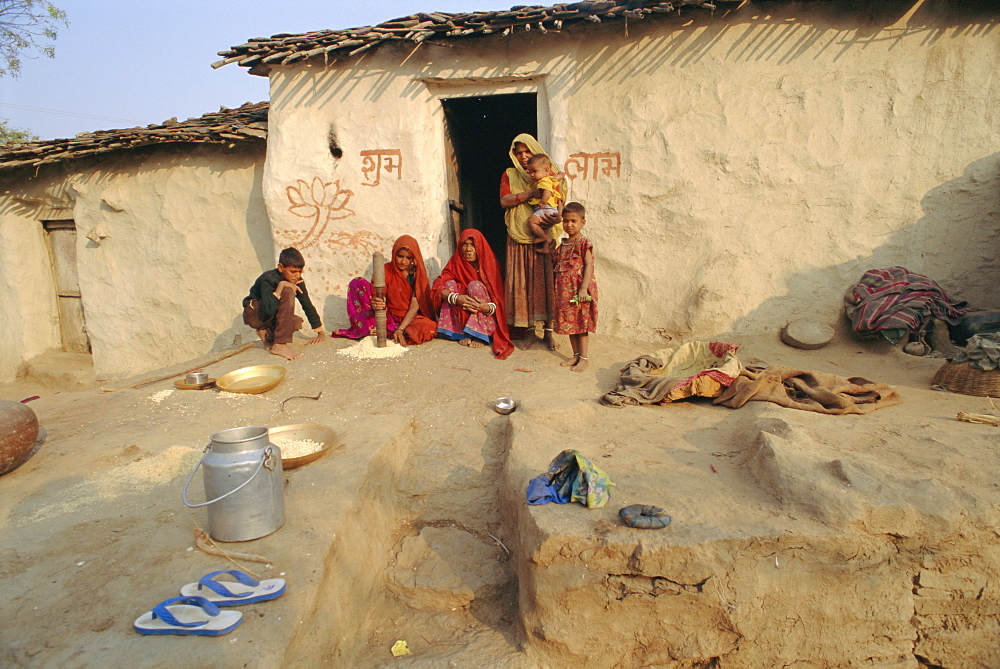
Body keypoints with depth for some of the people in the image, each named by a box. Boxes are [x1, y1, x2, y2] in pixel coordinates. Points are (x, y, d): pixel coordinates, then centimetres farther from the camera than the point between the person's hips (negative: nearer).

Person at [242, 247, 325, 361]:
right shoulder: (268, 279, -25)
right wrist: (281, 286, -38)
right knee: (288, 293, -32)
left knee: (297, 322, -22)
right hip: (253, 314, -7)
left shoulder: (298, 281, -6)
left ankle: (267, 334, 5)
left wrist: (321, 333, 0)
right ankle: (280, 345, -34)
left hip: (270, 317, 7)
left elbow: (308, 306, 1)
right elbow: (269, 310, -38)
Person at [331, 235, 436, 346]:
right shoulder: (385, 270, -3)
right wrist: (375, 305, -38)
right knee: (357, 283, -11)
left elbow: (415, 306, -14)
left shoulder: (418, 272, -4)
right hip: (389, 317, 1)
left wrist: (400, 329, -29)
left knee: (429, 327, -37)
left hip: (410, 319, 0)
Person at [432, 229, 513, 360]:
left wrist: (489, 307, -35)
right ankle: (462, 334, -23)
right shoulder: (456, 262, -2)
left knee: (475, 285, -26)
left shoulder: (489, 263, -7)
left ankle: (479, 335, -27)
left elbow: (498, 295, -12)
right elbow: (437, 287, -16)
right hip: (460, 315, 2)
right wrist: (456, 298, -35)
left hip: (486, 318, -2)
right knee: (450, 284, -19)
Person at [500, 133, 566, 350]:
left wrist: (556, 219, -23)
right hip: (519, 237, 1)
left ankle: (549, 328, 5)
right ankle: (527, 328, 10)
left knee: (545, 279, -3)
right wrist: (530, 193, -17)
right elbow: (504, 201, -4)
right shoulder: (509, 175, 11)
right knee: (521, 281, 0)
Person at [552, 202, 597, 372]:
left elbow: (589, 266, -14)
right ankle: (576, 355, 24)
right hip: (564, 291, 7)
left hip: (579, 291, -7)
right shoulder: (562, 245, 13)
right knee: (569, 324, 12)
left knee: (581, 325, 0)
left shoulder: (583, 243, -8)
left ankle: (583, 358, 9)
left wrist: (584, 289, -22)